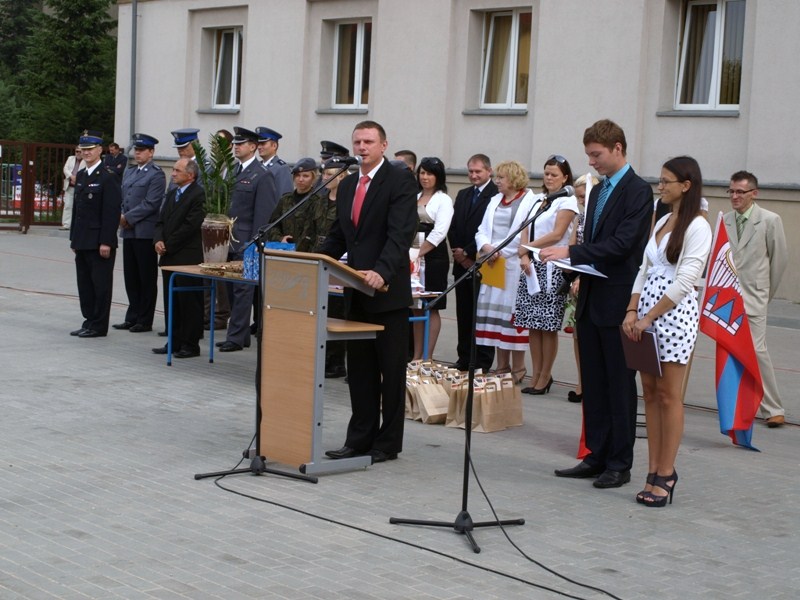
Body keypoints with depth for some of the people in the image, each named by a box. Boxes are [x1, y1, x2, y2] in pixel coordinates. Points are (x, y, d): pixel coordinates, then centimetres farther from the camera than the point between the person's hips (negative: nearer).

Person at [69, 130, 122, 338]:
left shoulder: (108, 177, -11)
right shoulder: (80, 175, 14)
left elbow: (112, 211, -15)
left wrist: (106, 242, -19)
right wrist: (73, 237, 15)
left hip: (100, 241, -8)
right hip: (82, 241, 8)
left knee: (100, 283, -1)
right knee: (84, 282, 12)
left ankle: (99, 326, 6)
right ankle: (89, 321, 21)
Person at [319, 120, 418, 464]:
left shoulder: (400, 182, -8)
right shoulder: (347, 185, 15)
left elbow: (401, 234, -20)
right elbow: (337, 236, 18)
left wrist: (382, 272, -33)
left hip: (388, 293, -7)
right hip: (356, 293, 7)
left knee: (391, 371, 3)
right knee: (359, 370, 10)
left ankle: (388, 443, 10)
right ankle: (360, 438, 17)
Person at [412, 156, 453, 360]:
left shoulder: (443, 200, -4)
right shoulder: (414, 197, 15)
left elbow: (439, 232, -13)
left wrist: (420, 252, -16)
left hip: (434, 257, -6)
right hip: (414, 258, 6)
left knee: (432, 308, -2)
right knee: (416, 307, 9)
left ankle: (428, 357, 1)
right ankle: (416, 356, 15)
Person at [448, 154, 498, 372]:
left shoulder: (497, 195, -9)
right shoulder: (462, 195, 17)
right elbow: (453, 227, 14)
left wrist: (468, 253, -12)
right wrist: (458, 253, 0)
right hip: (462, 264, 7)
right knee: (464, 313, 9)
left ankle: (483, 363, 3)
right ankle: (464, 360, 15)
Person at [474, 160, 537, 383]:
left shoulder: (530, 202, -5)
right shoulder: (495, 201, 18)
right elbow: (482, 230, 16)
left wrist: (502, 251, -15)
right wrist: (486, 247, -5)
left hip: (514, 266, -7)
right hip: (492, 266, 7)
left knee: (514, 314, -5)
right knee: (496, 314, 6)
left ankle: (517, 369, 1)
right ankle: (502, 367, 13)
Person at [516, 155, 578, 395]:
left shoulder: (567, 200, -3)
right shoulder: (538, 199, 17)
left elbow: (557, 234, -11)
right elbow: (526, 231, 11)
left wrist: (527, 247, -7)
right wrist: (525, 257, -6)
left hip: (552, 268, -7)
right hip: (532, 266, 7)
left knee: (548, 325, -4)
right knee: (532, 324, 6)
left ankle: (545, 377, 4)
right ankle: (536, 375, 12)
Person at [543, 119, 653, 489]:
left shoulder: (638, 191, -10)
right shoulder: (598, 191, 17)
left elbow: (621, 245, -20)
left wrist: (570, 253, -22)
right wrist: (581, 273, 3)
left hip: (618, 302, -8)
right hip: (591, 301, 8)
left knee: (620, 386, 0)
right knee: (594, 385, 11)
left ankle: (620, 464, 7)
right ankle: (597, 456, 19)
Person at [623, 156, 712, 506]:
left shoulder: (697, 227, -8)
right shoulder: (662, 222, 15)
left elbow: (685, 281, -15)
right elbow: (644, 270, 13)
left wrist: (649, 318, -15)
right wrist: (632, 312, 0)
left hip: (675, 312, -7)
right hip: (647, 312, 8)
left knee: (669, 395, -3)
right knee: (650, 393, 7)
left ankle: (665, 475, 3)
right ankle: (654, 471, 11)